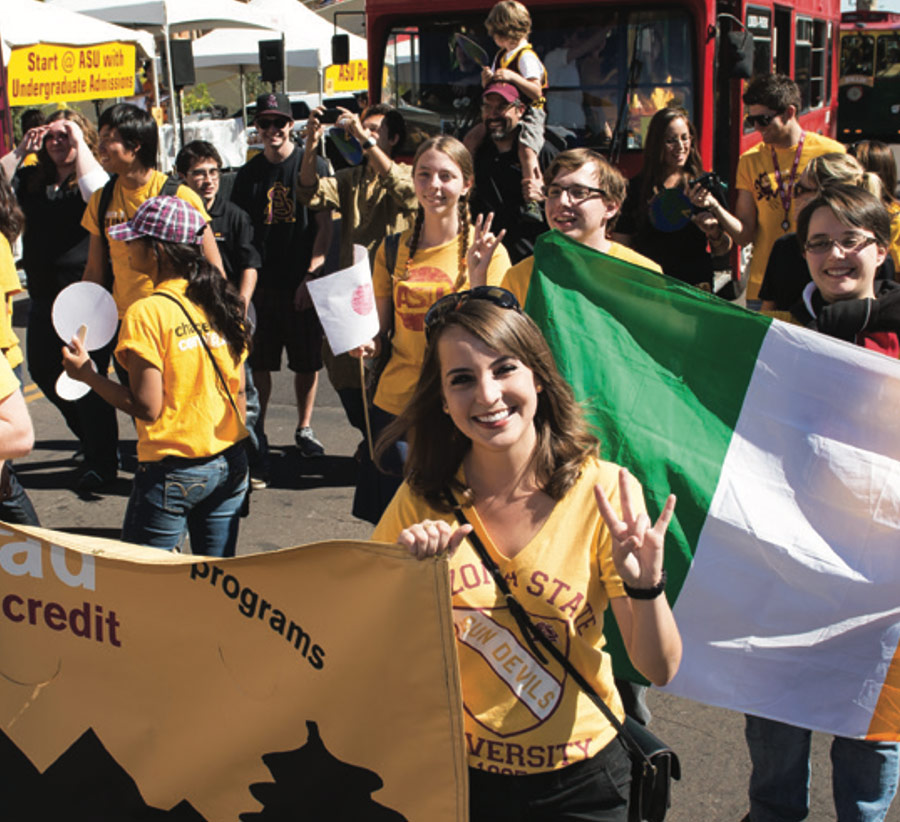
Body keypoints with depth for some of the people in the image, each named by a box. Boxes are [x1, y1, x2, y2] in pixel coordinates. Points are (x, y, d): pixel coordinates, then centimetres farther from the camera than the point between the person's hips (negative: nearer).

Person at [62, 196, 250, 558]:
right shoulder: (221, 302, 4)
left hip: (172, 472, -6)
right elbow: (238, 390, 8)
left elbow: (148, 408, -16)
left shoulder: (147, 314, -15)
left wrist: (87, 374, -5)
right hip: (230, 463, 6)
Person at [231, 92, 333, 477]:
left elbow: (325, 226, -4)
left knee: (308, 361, 8)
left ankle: (304, 428, 25)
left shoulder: (313, 165, -1)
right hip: (261, 282, 2)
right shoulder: (249, 174, 8)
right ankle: (256, 435, 8)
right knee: (258, 363, 0)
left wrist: (312, 276, -12)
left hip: (303, 282, -1)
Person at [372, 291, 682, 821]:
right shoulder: (423, 501, -10)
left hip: (579, 778, -1)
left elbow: (660, 670, -13)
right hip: (454, 775, 2)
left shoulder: (604, 491, -15)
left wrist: (645, 586, -32)